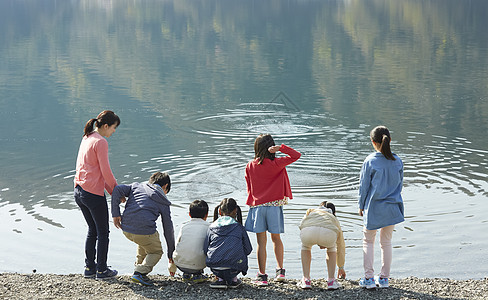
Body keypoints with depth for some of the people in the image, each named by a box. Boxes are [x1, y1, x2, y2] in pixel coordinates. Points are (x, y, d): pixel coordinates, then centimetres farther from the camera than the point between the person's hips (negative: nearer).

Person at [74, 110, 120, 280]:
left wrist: (110, 188, 13)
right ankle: (101, 271, 12)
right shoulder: (100, 142, -16)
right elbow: (106, 172, -16)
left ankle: (89, 268, 24)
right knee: (103, 232, 6)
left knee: (92, 230, 20)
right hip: (94, 194, -9)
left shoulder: (86, 138, 12)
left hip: (79, 191, 9)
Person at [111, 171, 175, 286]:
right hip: (145, 230, -5)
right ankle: (140, 272, -5)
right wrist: (171, 254, 24)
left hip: (126, 229, 5)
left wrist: (115, 214, 6)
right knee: (156, 252, 19)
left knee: (144, 242, 34)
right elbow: (168, 229, 17)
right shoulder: (163, 202, 14)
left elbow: (118, 189, 3)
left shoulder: (137, 186, 20)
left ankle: (138, 266, 27)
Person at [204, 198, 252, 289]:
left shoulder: (211, 227, 12)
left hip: (214, 267, 1)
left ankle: (220, 279, 16)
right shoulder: (239, 228, 9)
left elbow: (205, 249, 11)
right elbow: (248, 249, 10)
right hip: (234, 267, -1)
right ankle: (233, 279, 22)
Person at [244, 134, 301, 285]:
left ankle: (262, 276, 0)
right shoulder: (276, 164, -6)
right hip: (274, 204, 0)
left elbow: (249, 188, 8)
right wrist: (280, 148, -12)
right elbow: (296, 155, -5)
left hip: (257, 205, 0)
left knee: (261, 241, 1)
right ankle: (280, 271, 13)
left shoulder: (250, 166, 0)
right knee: (276, 238, 15)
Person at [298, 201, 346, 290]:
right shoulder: (334, 219, 42)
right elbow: (341, 246, 52)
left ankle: (306, 280, 27)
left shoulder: (311, 211, 43)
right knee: (331, 247, 35)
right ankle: (331, 281, 25)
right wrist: (341, 267, 64)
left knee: (305, 246, 35)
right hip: (328, 233, 0)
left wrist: (318, 243, 40)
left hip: (308, 232, 0)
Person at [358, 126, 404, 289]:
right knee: (386, 242, 16)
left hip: (374, 208, -3)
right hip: (392, 208, 3)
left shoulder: (370, 161, -14)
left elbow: (364, 186, -7)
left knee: (368, 241, 12)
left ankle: (369, 278, 7)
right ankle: (384, 278, 19)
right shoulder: (398, 161, -3)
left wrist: (361, 206, 5)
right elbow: (399, 184, 6)